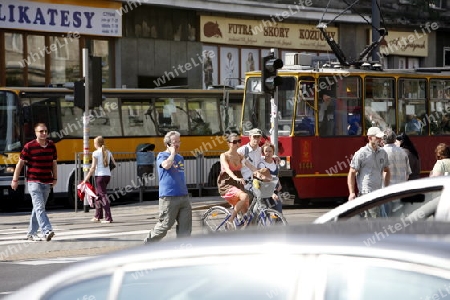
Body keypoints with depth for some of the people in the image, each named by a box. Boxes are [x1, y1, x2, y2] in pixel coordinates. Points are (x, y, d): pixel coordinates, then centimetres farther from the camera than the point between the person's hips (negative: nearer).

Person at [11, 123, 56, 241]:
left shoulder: (51, 146, 7)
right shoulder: (29, 147, -7)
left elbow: (54, 163, 18)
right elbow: (20, 163, 0)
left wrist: (55, 178, 16)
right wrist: (15, 180, 3)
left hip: (47, 182, 5)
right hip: (34, 181, -5)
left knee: (38, 208, 11)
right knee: (39, 207, -17)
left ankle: (31, 233, 19)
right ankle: (47, 231, -28)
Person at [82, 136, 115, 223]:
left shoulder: (96, 153, -7)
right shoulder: (108, 152, 10)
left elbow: (93, 168, -9)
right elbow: (114, 163, 4)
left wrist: (86, 178, -6)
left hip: (100, 176, -7)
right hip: (108, 175, 7)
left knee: (103, 196, -7)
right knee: (98, 195, 19)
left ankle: (108, 218, -13)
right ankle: (97, 216, 23)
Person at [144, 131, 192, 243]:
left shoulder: (180, 158, 18)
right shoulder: (162, 156, -3)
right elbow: (166, 165, -26)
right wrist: (172, 153, -11)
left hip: (184, 196, 7)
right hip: (168, 197, -7)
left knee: (185, 227, 2)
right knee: (164, 225, -3)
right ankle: (147, 243, 15)